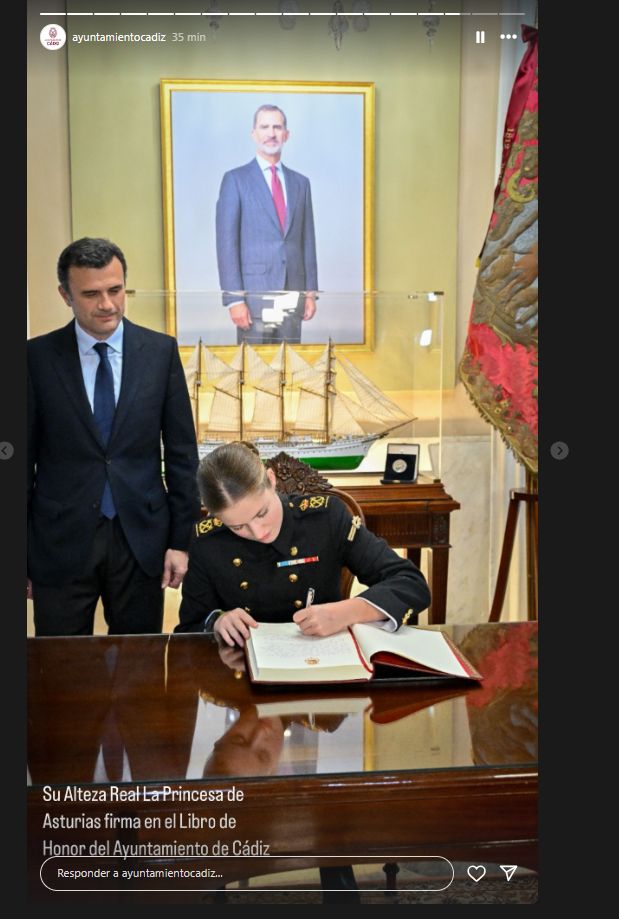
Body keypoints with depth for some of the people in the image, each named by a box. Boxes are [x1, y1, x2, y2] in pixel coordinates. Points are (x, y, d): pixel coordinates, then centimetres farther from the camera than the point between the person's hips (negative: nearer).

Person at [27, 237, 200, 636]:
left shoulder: (161, 351, 0)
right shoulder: (38, 357, -3)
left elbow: (181, 451, 2)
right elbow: (24, 456, 0)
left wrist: (182, 540, 0)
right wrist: (23, 554, 1)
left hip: (142, 538, 1)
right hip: (61, 541, -1)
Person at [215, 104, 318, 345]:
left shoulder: (300, 182, 14)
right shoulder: (235, 180, 1)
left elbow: (307, 241, 14)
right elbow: (226, 243, -5)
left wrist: (311, 291, 7)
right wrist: (234, 299, -12)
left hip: (293, 293, 4)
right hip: (254, 292, -4)